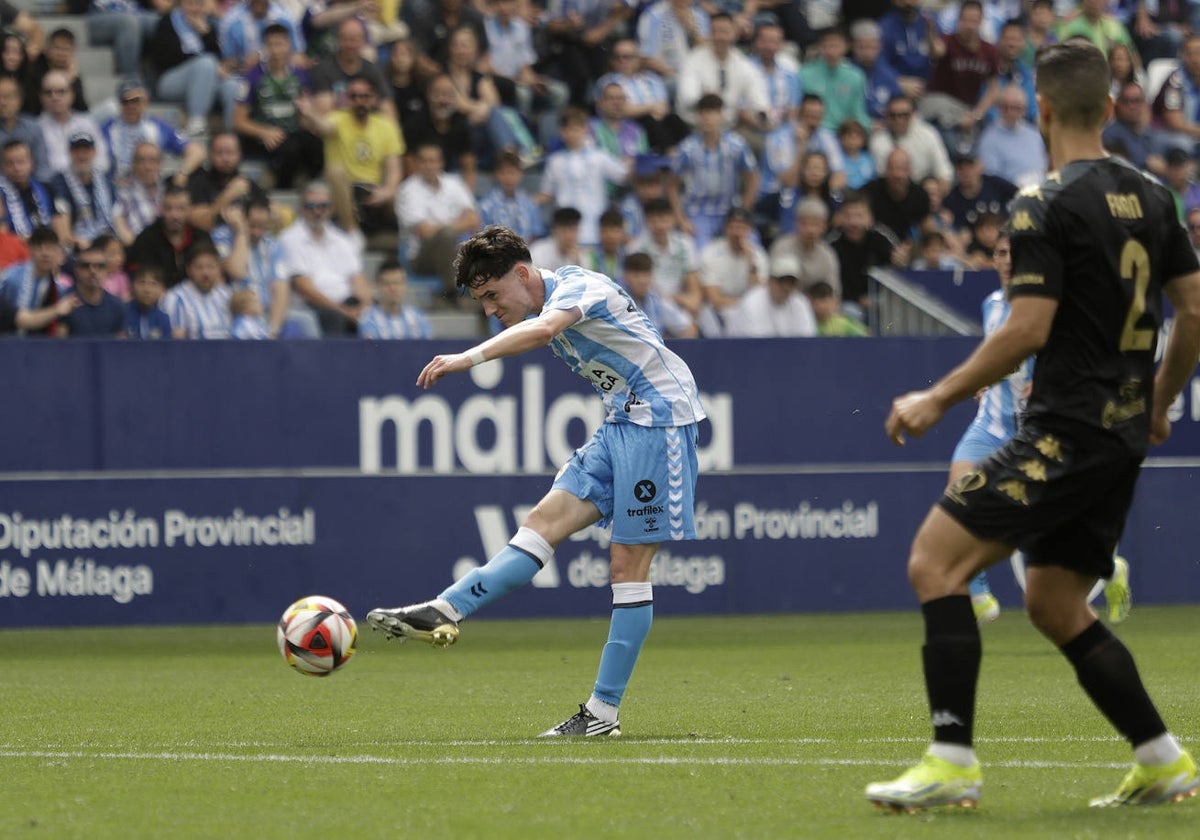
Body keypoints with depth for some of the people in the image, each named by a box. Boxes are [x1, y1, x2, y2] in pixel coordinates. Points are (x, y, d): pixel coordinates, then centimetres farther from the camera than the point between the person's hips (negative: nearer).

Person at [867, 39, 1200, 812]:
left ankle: (952, 761, -17)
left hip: (1066, 430, -8)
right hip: (1122, 436, 8)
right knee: (1055, 606, 18)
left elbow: (1029, 329, -18)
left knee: (936, 561, -9)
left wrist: (937, 400, -10)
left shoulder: (1046, 205, -12)